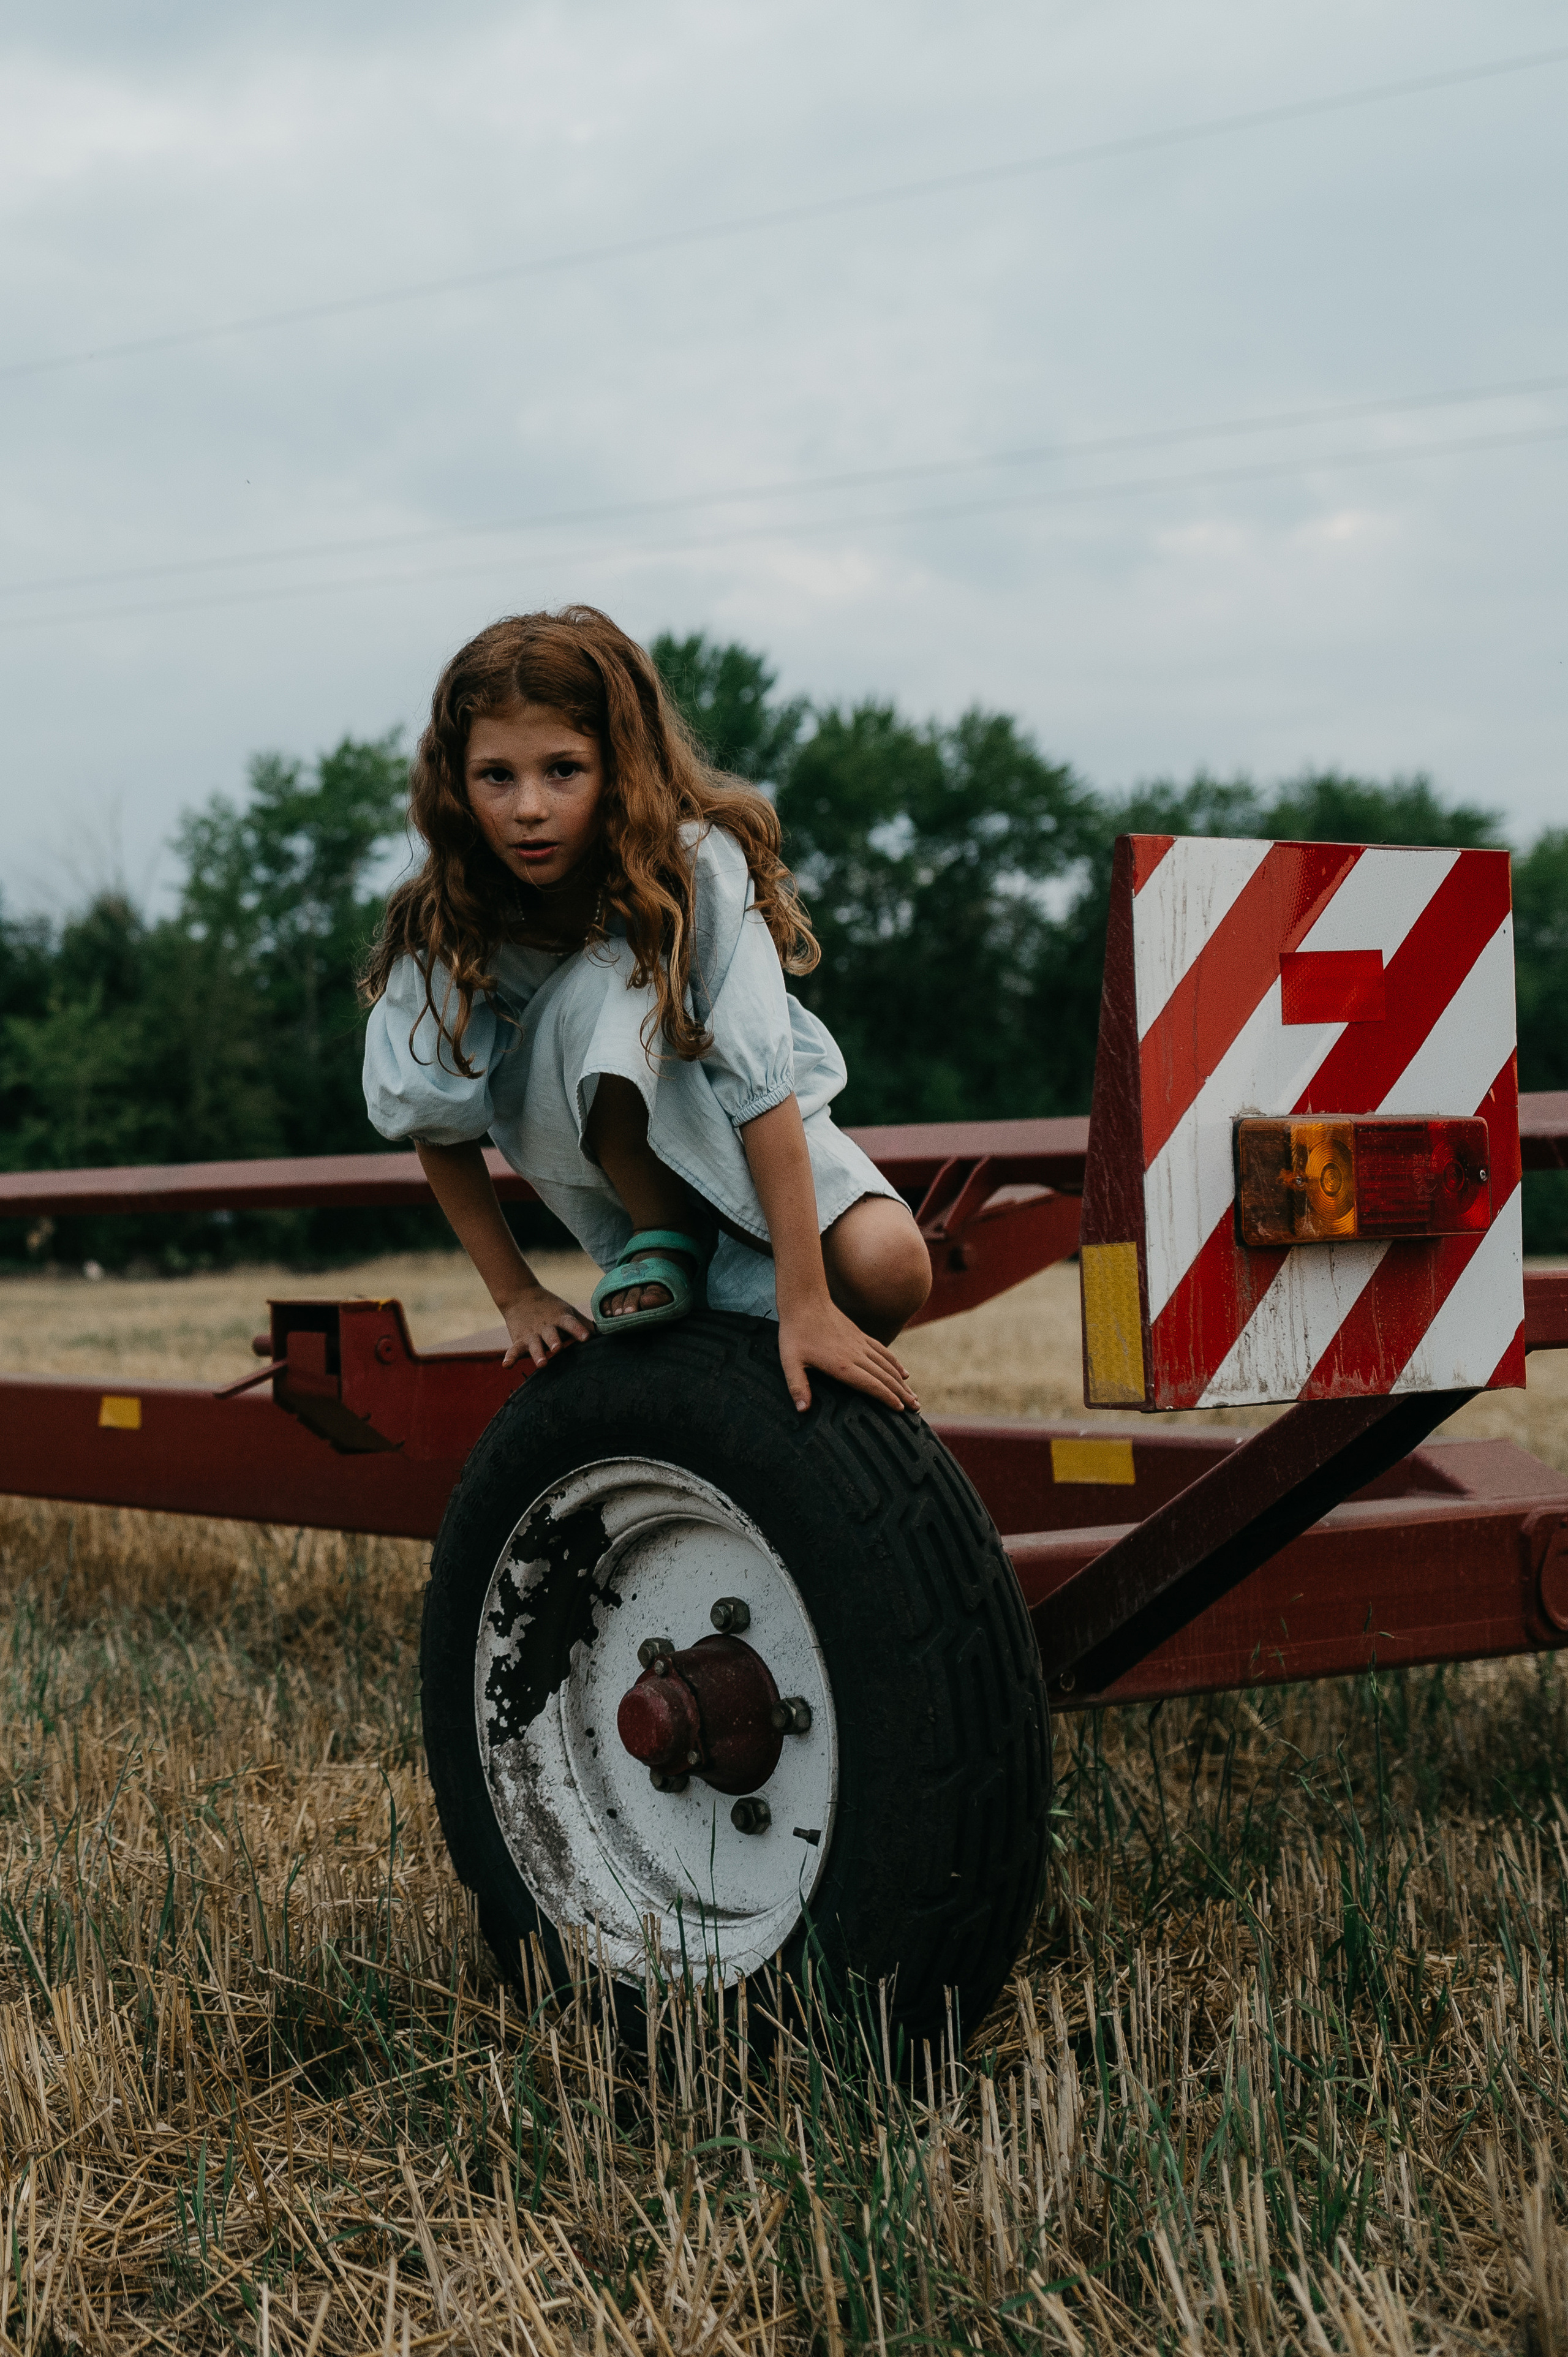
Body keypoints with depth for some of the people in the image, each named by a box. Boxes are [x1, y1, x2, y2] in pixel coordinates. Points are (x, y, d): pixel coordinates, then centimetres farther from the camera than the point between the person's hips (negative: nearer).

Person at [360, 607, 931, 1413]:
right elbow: (439, 1130, -12)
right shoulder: (443, 923, -22)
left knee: (889, 1268, -30)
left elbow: (762, 1084, -34)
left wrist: (805, 1305, -38)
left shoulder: (695, 864, -28)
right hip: (610, 1150, 1)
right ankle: (664, 1243, -14)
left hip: (743, 1132, 0)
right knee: (603, 988, -33)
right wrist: (517, 1298, -15)